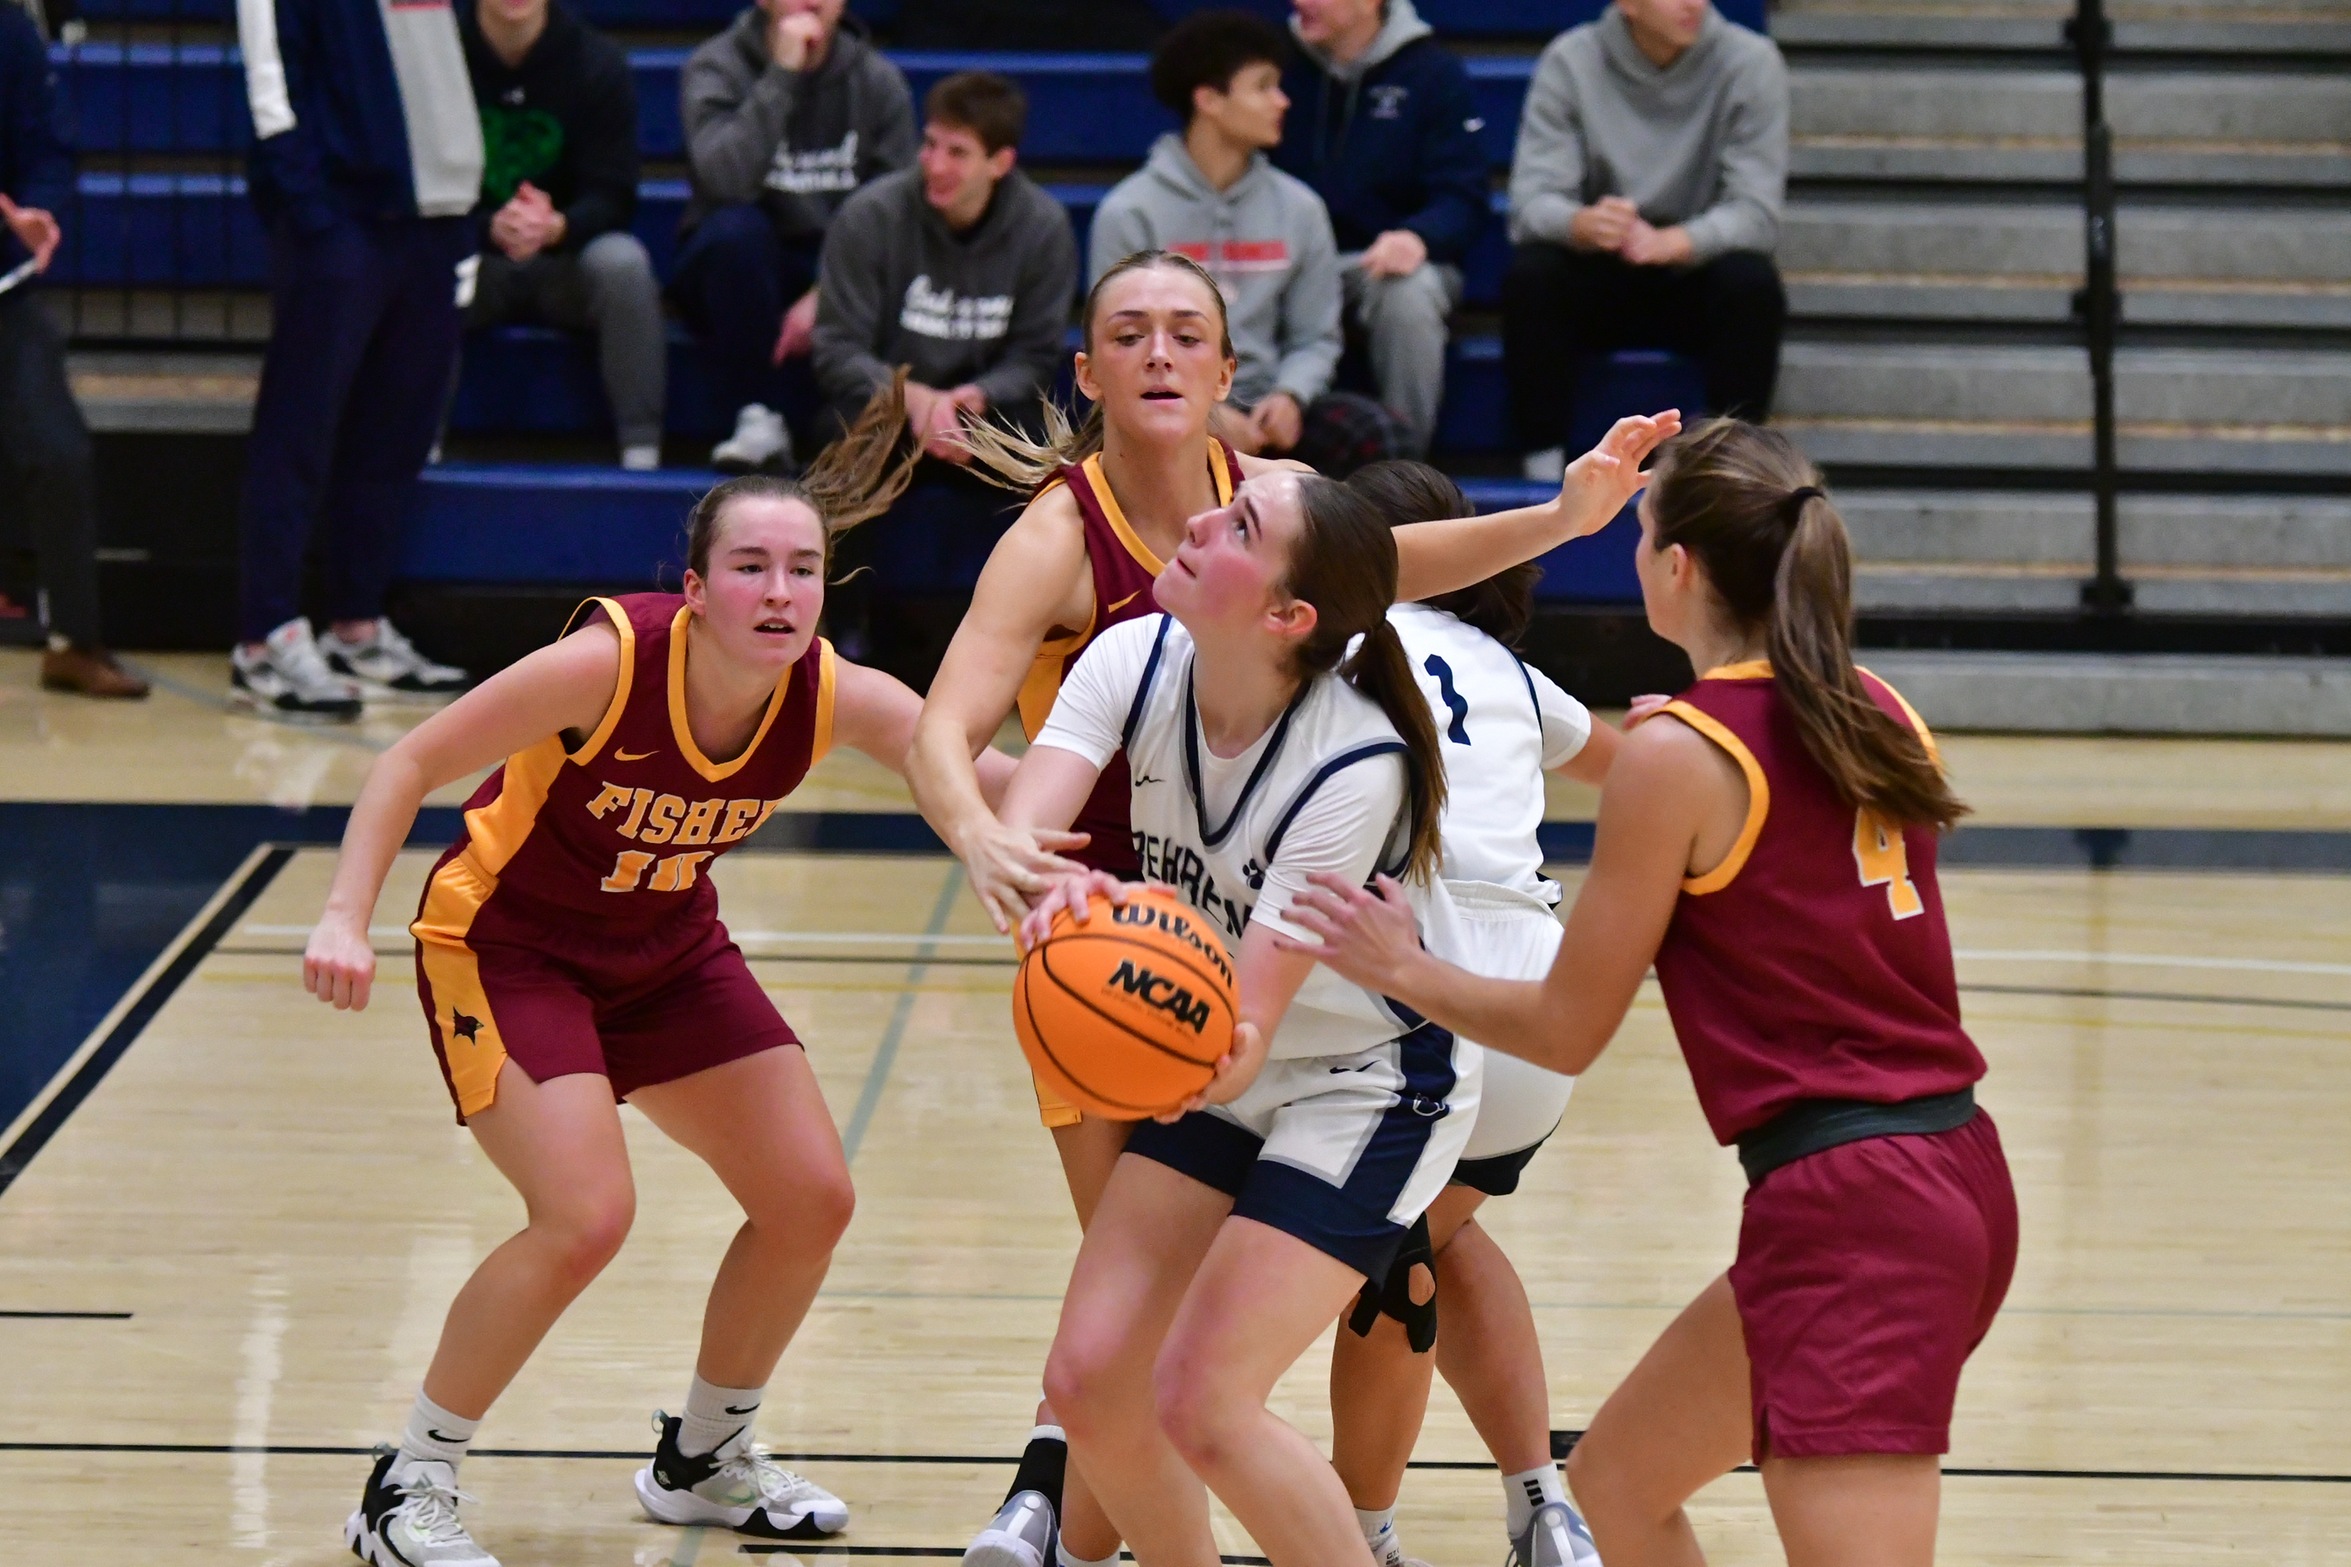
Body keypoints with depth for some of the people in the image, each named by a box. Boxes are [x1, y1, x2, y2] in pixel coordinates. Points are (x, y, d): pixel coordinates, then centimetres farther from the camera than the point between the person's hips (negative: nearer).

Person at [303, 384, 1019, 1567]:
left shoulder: (836, 699, -19)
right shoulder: (609, 662, -31)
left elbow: (990, 779, -13)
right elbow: (411, 765, -23)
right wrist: (346, 916, -34)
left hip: (667, 955, 6)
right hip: (503, 943, -6)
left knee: (811, 1200, 4)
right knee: (587, 1215, -23)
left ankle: (704, 1458, 29)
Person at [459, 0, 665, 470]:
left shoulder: (598, 62, -6)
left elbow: (612, 198, -10)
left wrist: (556, 227, -34)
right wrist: (491, 228, -32)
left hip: (566, 259, 1)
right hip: (472, 260, 0)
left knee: (622, 260, -33)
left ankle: (642, 451, -29)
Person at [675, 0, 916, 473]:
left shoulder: (878, 80, 1)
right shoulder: (716, 68, -6)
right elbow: (725, 178, -25)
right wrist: (782, 76, -27)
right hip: (741, 268, -1)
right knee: (736, 227, -36)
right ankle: (758, 420, -30)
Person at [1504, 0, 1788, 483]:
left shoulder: (1749, 62, -12)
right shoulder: (1571, 60, -9)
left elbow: (1756, 214, -18)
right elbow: (1532, 201, -16)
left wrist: (1668, 243, -39)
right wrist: (1581, 225, -42)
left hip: (1697, 273, -1)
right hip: (1599, 283, 1)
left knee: (1751, 281, -32)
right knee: (1530, 274, -29)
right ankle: (1544, 466, -19)